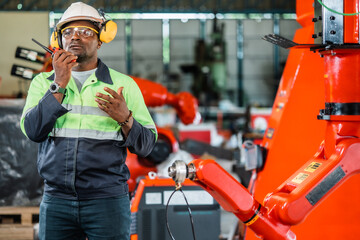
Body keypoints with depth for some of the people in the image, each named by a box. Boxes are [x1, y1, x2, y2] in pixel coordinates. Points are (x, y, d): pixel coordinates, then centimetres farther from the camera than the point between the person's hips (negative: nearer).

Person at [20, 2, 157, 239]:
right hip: (56, 200, 1)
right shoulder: (44, 82, 12)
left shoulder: (123, 84, 7)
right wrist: (59, 84, -10)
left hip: (108, 200, -1)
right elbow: (33, 130, -5)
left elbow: (146, 145, 3)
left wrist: (125, 119, -15)